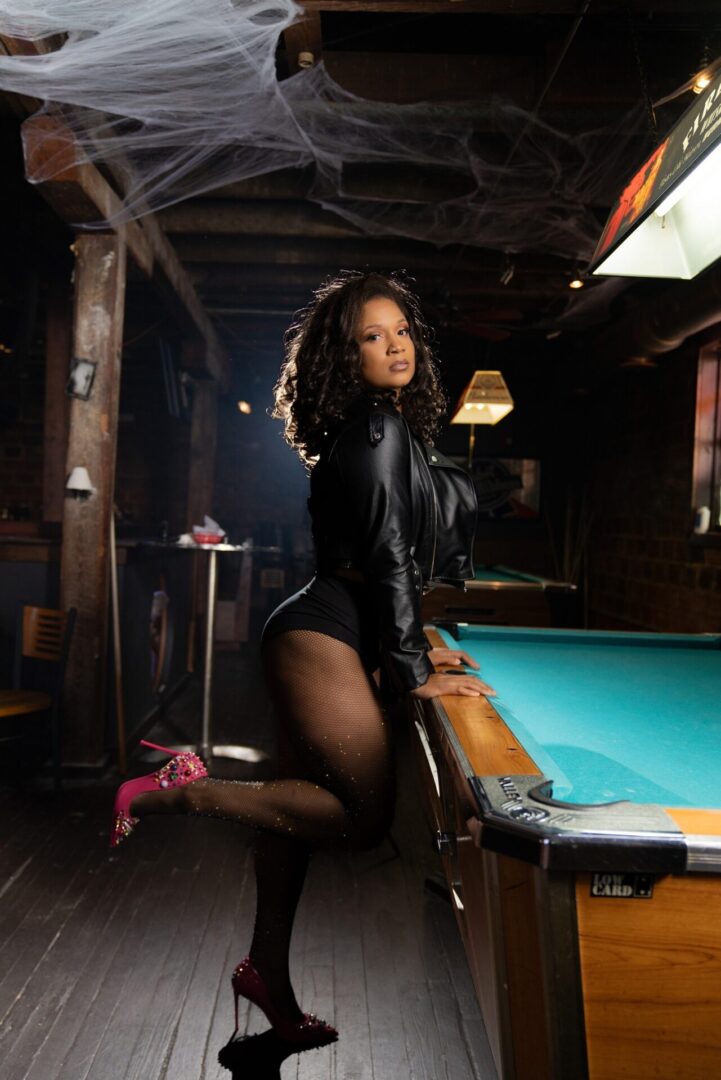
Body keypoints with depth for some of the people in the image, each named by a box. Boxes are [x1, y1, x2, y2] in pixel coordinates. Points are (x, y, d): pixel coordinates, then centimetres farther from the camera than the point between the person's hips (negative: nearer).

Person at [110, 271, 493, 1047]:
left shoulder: (391, 430, 19)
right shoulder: (379, 429, -12)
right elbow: (388, 557, -16)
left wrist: (408, 643, 22)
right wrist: (414, 671, -13)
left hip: (315, 635, 10)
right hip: (323, 638, -10)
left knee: (303, 801, 15)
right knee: (365, 815, -5)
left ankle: (268, 972, 29)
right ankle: (184, 793, -4)